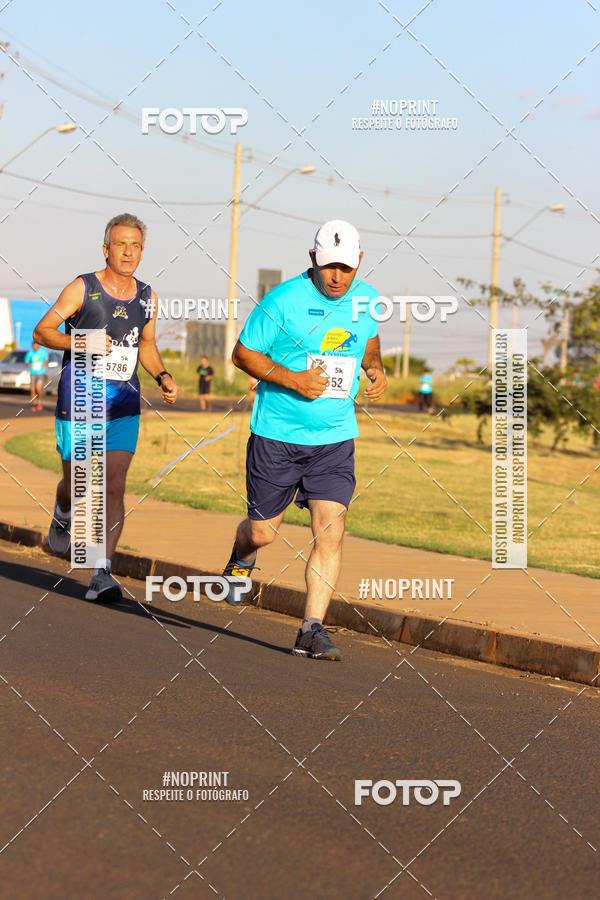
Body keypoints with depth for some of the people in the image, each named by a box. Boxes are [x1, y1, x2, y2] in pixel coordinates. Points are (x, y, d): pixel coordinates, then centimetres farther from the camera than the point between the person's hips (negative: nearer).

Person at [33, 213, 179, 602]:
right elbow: (42, 331, -4)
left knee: (115, 487, -12)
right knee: (76, 486, 9)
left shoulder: (147, 297, 7)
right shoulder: (82, 289, -6)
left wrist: (164, 378, 5)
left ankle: (102, 573, -11)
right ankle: (64, 517, 46)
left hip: (124, 407, 2)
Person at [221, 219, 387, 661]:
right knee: (262, 532, 8)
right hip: (277, 436, -3)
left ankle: (312, 629, -6)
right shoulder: (283, 300, -13)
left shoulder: (367, 299, 2)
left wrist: (376, 369, 3)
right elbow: (244, 353, -7)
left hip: (335, 438, 3)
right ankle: (242, 558, 45)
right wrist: (293, 380, -20)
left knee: (331, 530, -11)